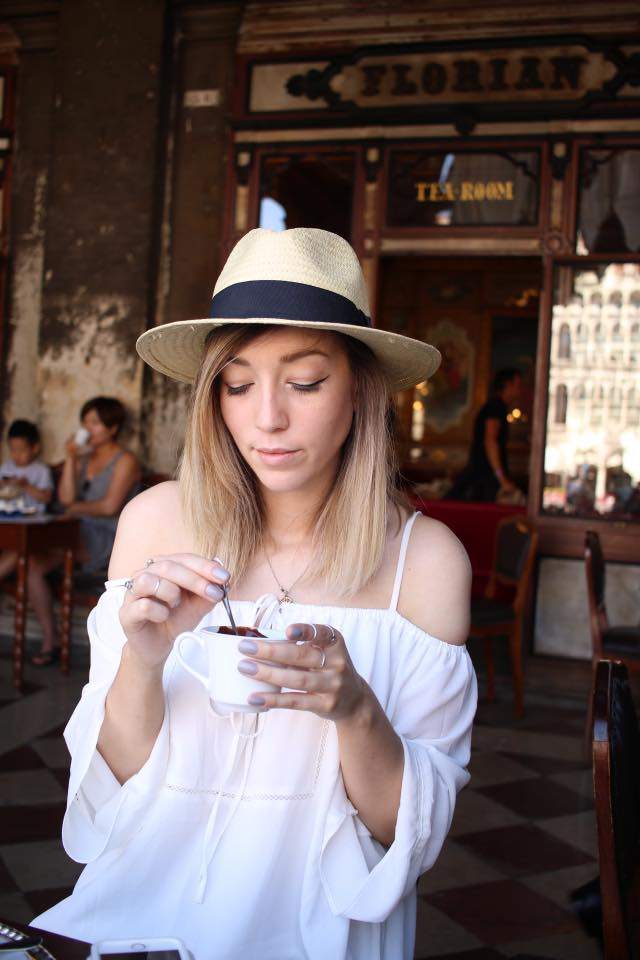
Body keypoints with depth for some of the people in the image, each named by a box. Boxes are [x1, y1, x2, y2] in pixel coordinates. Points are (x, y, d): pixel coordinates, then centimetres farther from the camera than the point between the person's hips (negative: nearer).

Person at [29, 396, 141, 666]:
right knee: (32, 564, -17)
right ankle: (49, 641, -11)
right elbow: (66, 498, 3)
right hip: (79, 534, 6)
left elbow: (110, 507, -14)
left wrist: (76, 508, -1)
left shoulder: (125, 461, -3)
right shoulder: (84, 457, 16)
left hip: (109, 540, -6)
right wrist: (70, 459, -2)